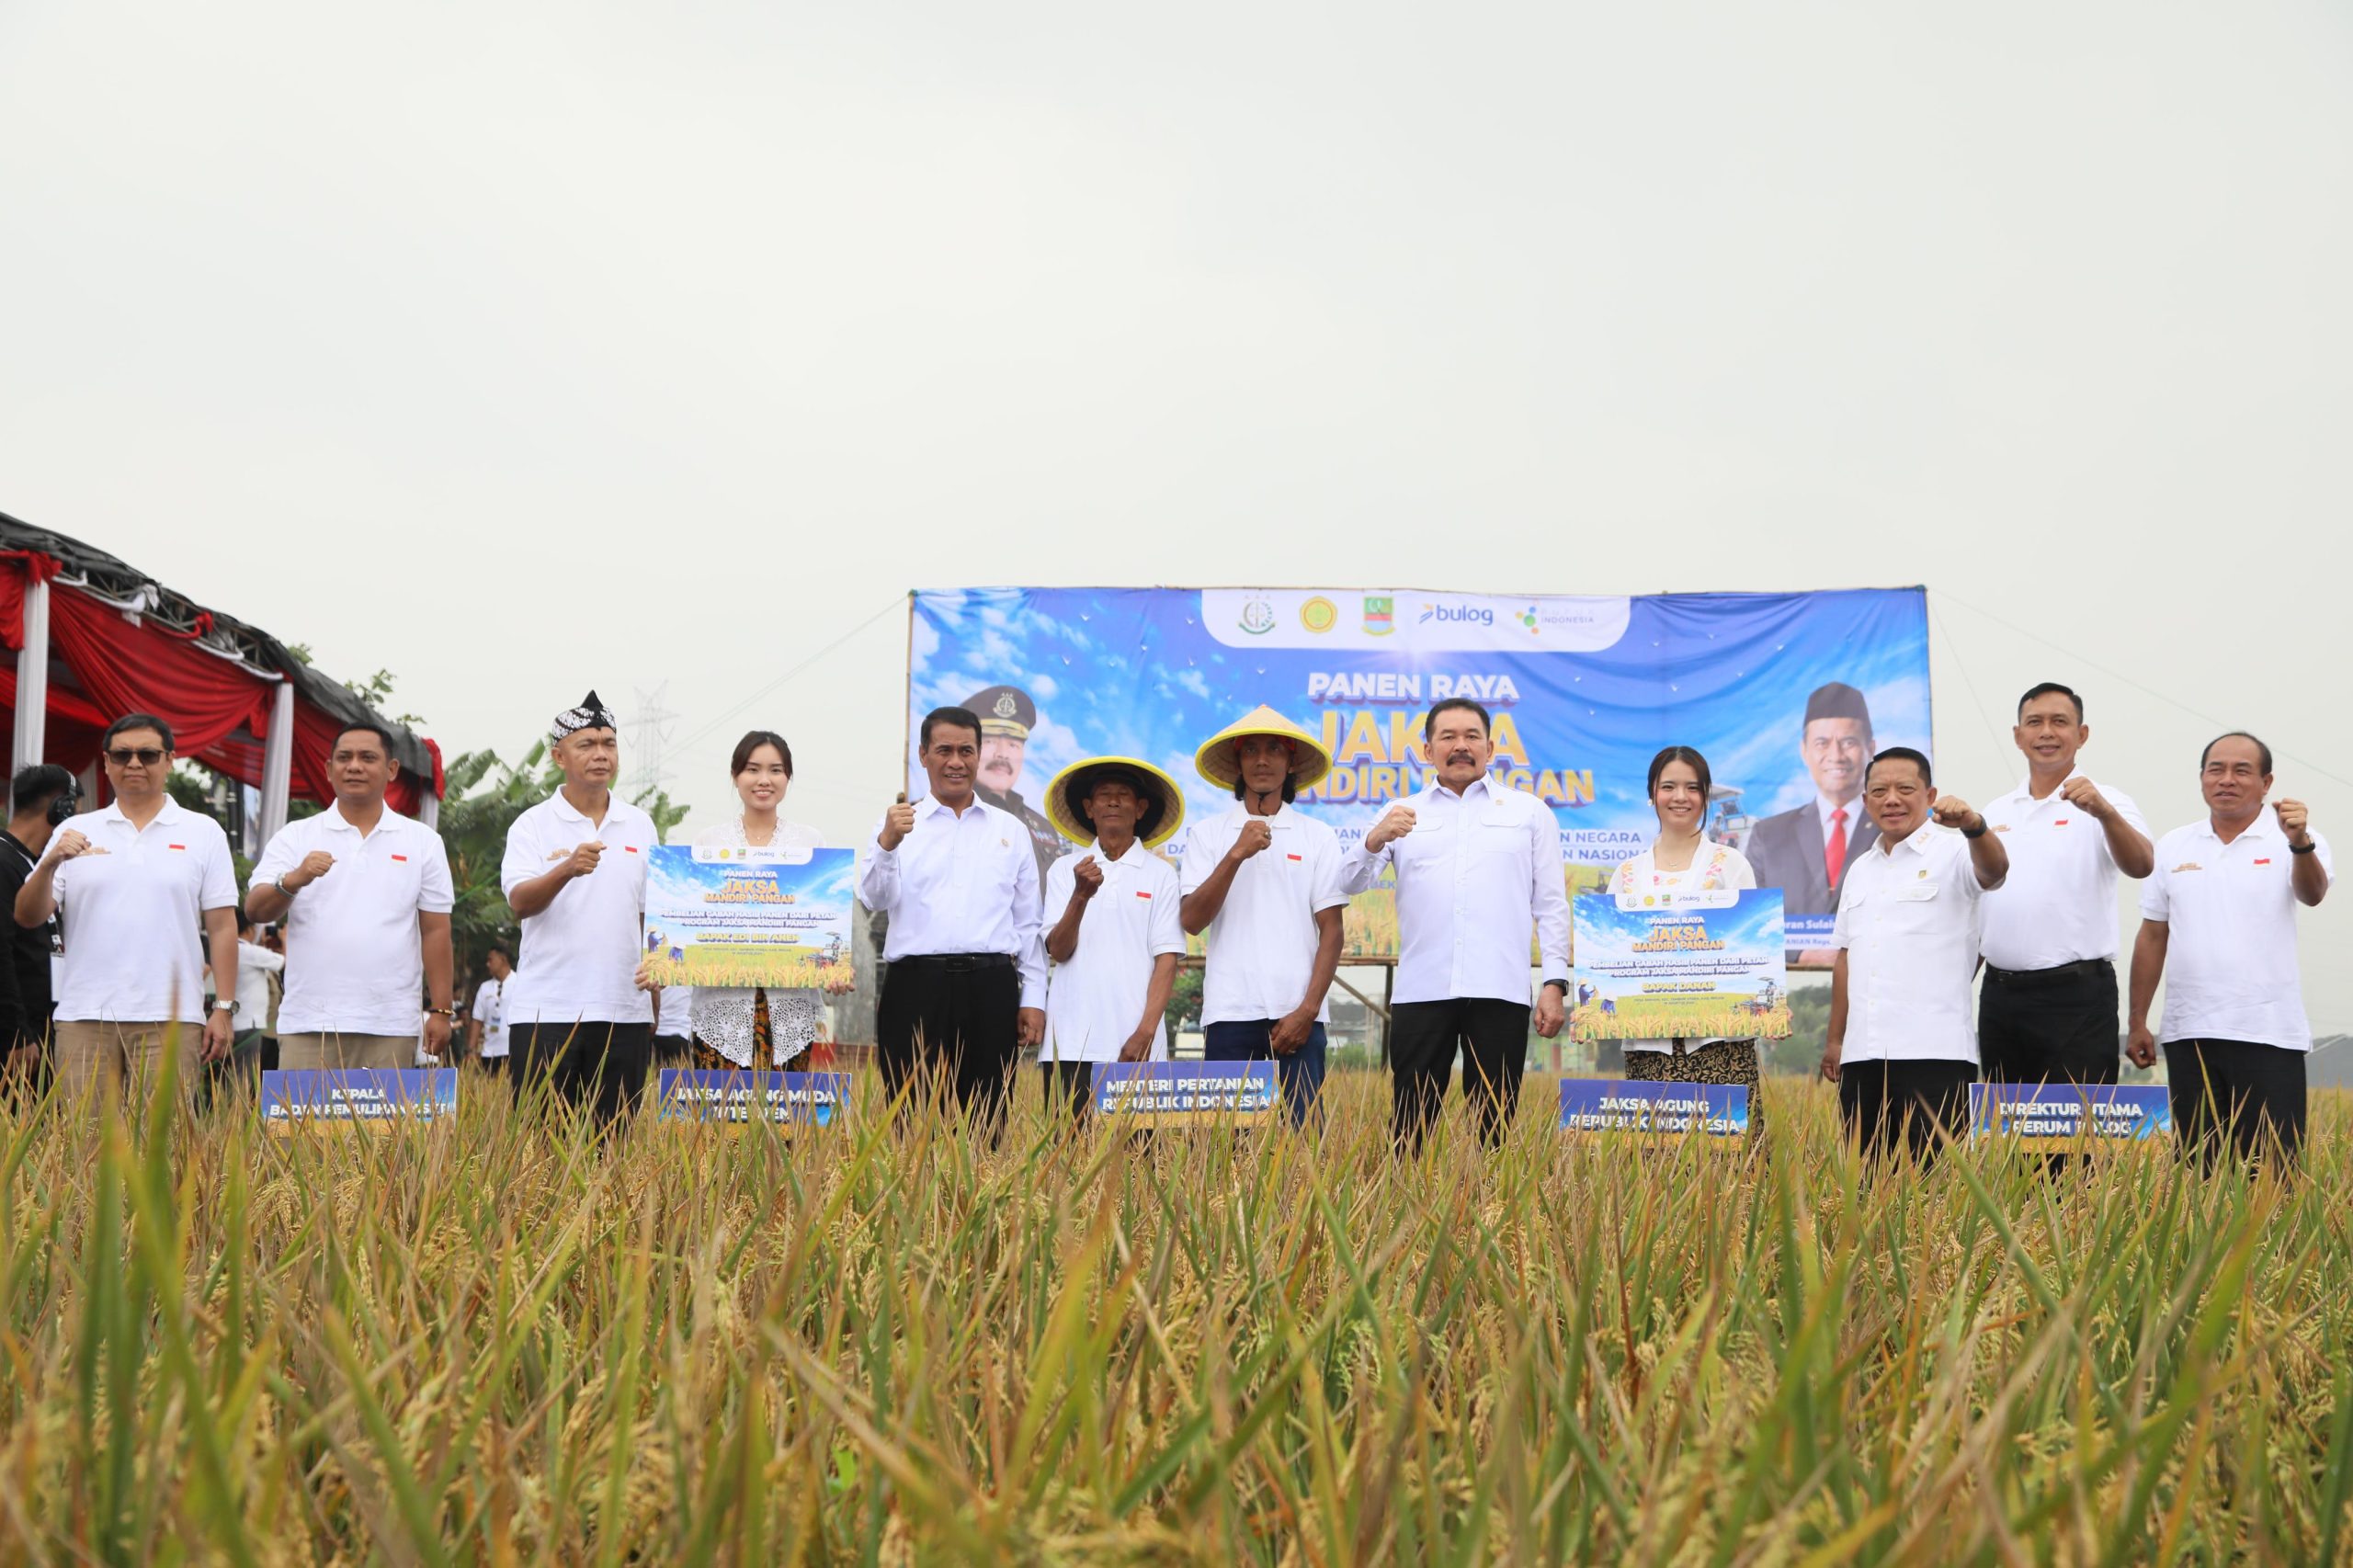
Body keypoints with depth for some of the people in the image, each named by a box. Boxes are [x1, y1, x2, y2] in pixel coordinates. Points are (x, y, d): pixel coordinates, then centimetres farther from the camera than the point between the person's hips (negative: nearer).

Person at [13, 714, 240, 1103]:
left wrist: (224, 1008, -3)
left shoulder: (204, 833, 8)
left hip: (170, 1017, -2)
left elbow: (221, 927, 4)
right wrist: (49, 864, -12)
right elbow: (28, 918, 7)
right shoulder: (75, 831, 13)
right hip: (83, 1016, 2)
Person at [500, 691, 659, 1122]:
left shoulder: (640, 825, 12)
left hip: (624, 1010, 3)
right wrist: (568, 869, -32)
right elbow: (520, 903, -13)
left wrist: (655, 1004, 13)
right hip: (545, 1010, -3)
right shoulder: (533, 825, 1)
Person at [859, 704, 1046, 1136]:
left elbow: (1028, 922, 14)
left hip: (991, 989, 2)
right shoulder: (897, 823, 9)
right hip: (917, 988, -2)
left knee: (986, 1125, 4)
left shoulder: (1011, 830, 15)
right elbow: (875, 899, -6)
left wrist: (1033, 999, 7)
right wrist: (887, 845, -25)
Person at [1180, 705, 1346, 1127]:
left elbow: (1331, 932, 5)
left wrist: (1308, 1010, -6)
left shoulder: (1319, 837, 9)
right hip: (1230, 1012, 0)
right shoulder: (1208, 833, 9)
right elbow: (1192, 921, -1)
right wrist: (1237, 855, -12)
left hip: (1298, 1014, 0)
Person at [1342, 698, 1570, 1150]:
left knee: (1496, 1127, 1)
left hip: (1500, 993, -1)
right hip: (1421, 992, 1)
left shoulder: (1529, 812, 14)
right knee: (1410, 1125, -1)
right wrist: (1375, 841, -16)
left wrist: (1555, 982, -1)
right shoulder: (1402, 815, 16)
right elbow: (1350, 883, 6)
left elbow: (1551, 903, 10)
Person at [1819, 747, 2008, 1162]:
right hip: (1862, 1054, 6)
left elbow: (1993, 871, -23)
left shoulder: (1952, 853, 1)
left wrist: (1973, 826, -43)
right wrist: (1835, 1040, 19)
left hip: (1934, 1051, -6)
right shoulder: (1860, 869, 19)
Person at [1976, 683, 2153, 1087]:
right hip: (1999, 993, 5)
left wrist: (2104, 812, -38)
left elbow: (2141, 867, -20)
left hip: (2076, 994, -5)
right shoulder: (1994, 813, 14)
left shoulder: (2105, 804, -2)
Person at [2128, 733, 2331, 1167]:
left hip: (2270, 1034, -3)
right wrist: (2138, 1022, 9)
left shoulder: (2294, 843, 1)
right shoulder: (2173, 847, 10)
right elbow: (2152, 938, 12)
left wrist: (2300, 843, -40)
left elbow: (2312, 894, -20)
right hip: (2188, 1034, 3)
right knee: (2196, 1167, 8)